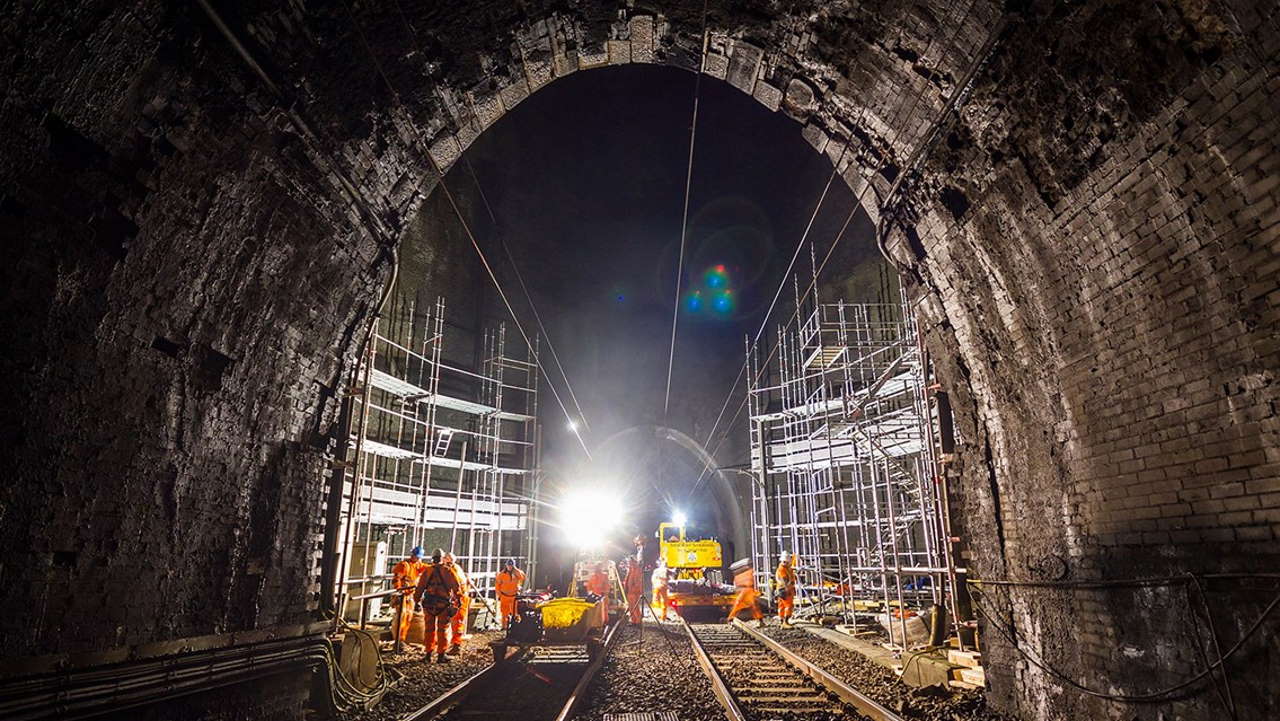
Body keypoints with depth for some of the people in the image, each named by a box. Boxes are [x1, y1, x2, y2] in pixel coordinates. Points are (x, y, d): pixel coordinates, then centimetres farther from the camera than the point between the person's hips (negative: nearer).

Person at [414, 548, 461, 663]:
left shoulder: (427, 570, 2)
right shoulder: (447, 570, -3)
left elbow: (420, 586, 2)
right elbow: (455, 586, -3)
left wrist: (417, 601, 10)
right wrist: (457, 600, 7)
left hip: (429, 603, 2)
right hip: (444, 604, -2)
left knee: (430, 629, 14)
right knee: (443, 630, 5)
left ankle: (428, 653, 18)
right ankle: (441, 655, 6)